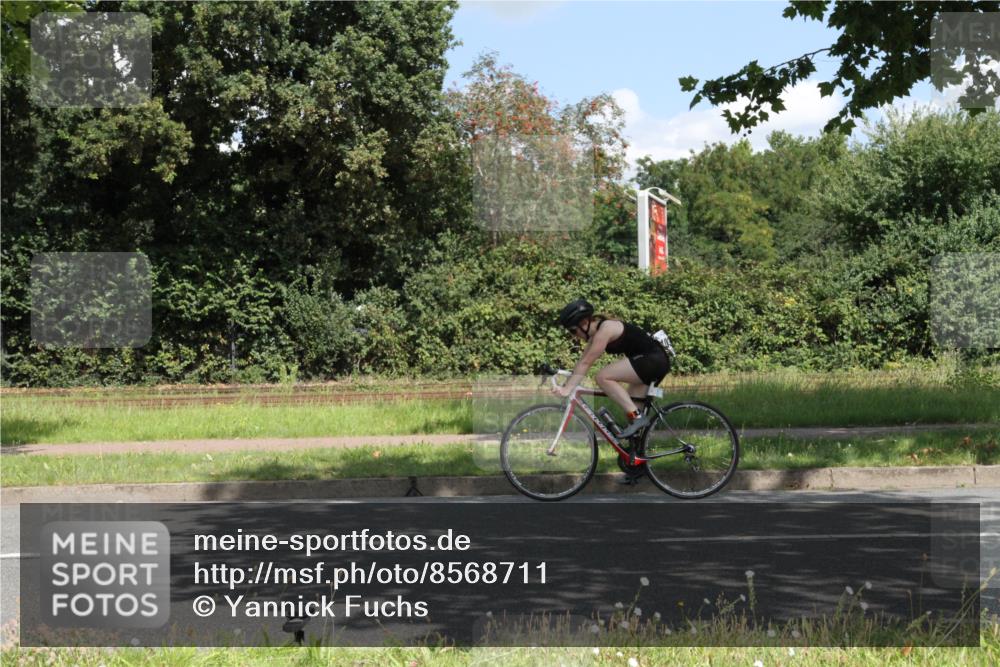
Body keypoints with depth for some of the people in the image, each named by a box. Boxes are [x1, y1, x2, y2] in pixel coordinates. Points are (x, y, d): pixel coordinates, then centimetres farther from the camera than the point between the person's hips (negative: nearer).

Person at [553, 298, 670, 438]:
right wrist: (566, 385, 9)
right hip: (656, 362, 11)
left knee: (603, 377, -16)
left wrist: (567, 388, -21)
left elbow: (586, 363, -20)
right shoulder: (596, 332, 12)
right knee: (628, 404, 14)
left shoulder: (605, 329, -17)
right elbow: (582, 361, 15)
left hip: (652, 359, -11)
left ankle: (636, 417, -18)